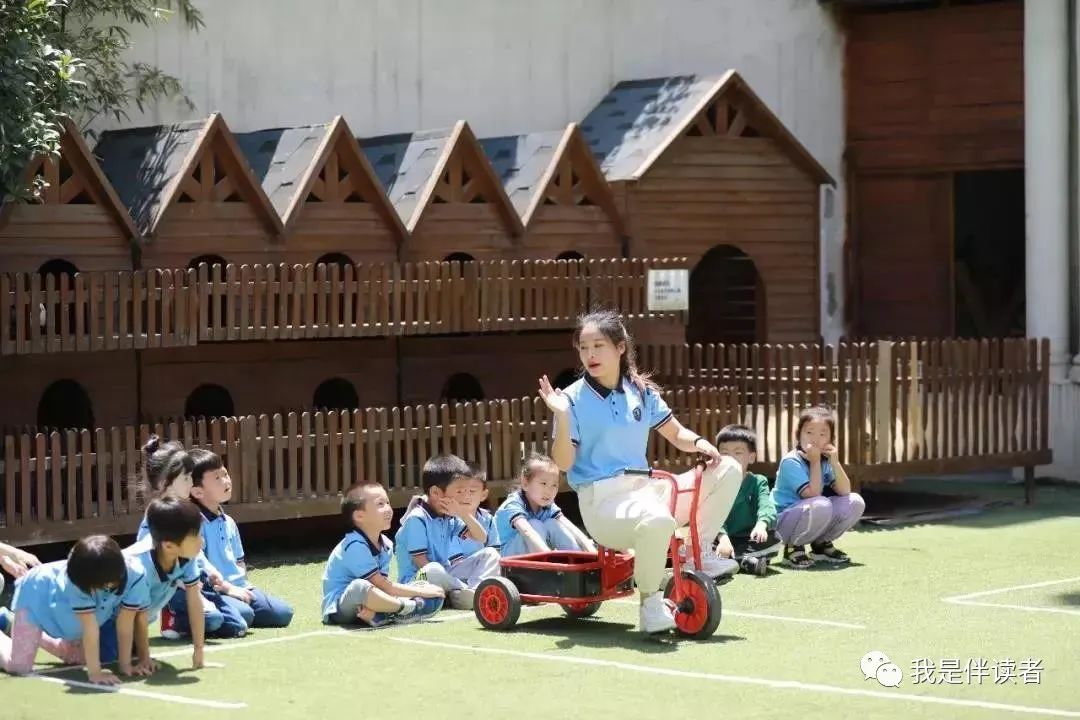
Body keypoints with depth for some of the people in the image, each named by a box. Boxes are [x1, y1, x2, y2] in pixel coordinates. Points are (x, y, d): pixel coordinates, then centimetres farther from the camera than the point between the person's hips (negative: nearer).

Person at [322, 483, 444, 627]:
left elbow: (384, 585, -5)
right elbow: (385, 587, -20)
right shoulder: (355, 546, -21)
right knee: (359, 586, -44)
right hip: (339, 609, -8)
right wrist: (422, 592, -15)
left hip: (367, 608, 8)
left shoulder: (386, 545, 5)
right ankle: (411, 607, -24)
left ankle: (378, 615, -24)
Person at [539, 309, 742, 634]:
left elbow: (675, 434, 18)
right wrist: (562, 417, -22)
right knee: (657, 519, -40)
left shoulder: (641, 391, 10)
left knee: (728, 471, -4)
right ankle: (650, 601, -17)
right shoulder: (574, 398, -4)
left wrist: (699, 443, -3)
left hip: (644, 487, 6)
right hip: (603, 500, -6)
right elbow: (564, 462, -9)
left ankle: (700, 554, 5)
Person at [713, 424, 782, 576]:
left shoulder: (757, 482, 2)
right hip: (721, 539, -1)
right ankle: (746, 561, -38)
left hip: (748, 540, 1)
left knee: (775, 539, -26)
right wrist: (723, 537, -35)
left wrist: (761, 524, -41)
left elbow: (766, 506, -17)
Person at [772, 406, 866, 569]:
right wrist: (815, 462, -23)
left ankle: (821, 545, 8)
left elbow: (844, 492, -7)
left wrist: (835, 462, -17)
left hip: (815, 517, 7)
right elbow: (813, 495, -26)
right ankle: (793, 547, -12)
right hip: (784, 522, -7)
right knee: (821, 505, -36)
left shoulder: (825, 461, 2)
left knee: (855, 502, -8)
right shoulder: (791, 462, -19)